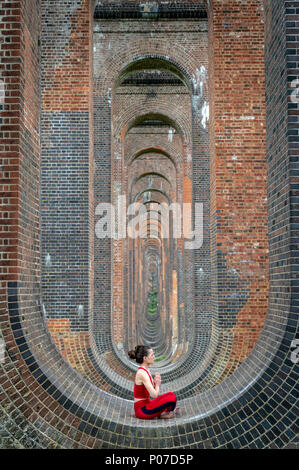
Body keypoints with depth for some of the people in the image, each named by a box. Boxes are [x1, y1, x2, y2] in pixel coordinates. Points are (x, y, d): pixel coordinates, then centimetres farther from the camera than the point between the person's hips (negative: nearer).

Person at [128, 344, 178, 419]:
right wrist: (157, 384, -4)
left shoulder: (145, 370, 10)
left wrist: (155, 382, -3)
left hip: (145, 406, 10)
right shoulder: (142, 373, -20)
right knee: (171, 397, -19)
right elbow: (154, 395, -24)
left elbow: (153, 390, 18)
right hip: (142, 410, -10)